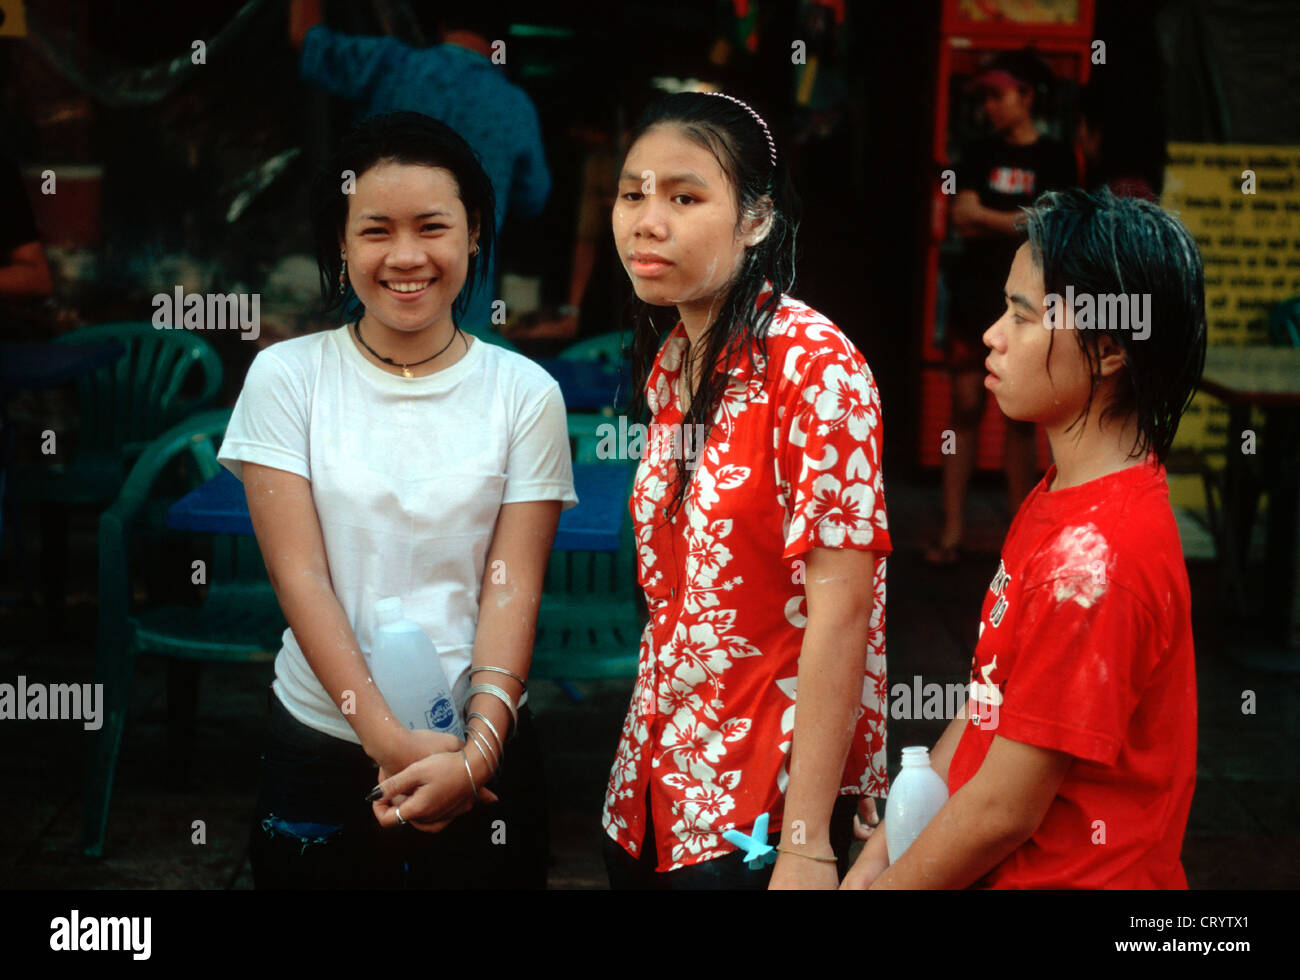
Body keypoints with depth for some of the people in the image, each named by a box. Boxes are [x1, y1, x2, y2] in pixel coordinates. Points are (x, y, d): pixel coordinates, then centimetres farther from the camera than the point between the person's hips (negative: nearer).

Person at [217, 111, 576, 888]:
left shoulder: (526, 392, -1)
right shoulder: (286, 376, -2)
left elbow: (514, 589, -5)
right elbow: (301, 577, -8)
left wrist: (477, 752, -17)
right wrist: (390, 741, -16)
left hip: (482, 749, 0)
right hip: (321, 745, 0)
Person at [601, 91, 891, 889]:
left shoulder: (812, 363, -17)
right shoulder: (669, 363, 6)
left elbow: (839, 605, -20)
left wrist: (806, 844, -22)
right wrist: (646, 763, 8)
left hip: (766, 796, -7)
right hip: (655, 780, 7)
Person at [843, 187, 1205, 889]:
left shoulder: (1093, 560, -25)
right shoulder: (1062, 496, 5)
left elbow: (1002, 811, -20)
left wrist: (886, 883, -7)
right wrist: (879, 854, 6)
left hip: (1067, 875, -8)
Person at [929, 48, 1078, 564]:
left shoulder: (1054, 159, 3)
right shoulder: (980, 153, 10)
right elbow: (963, 218, -1)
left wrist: (987, 221, -9)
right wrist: (1021, 220, -9)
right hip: (974, 292, 2)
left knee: (1021, 415, 2)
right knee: (965, 406, -1)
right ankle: (953, 528, 3)